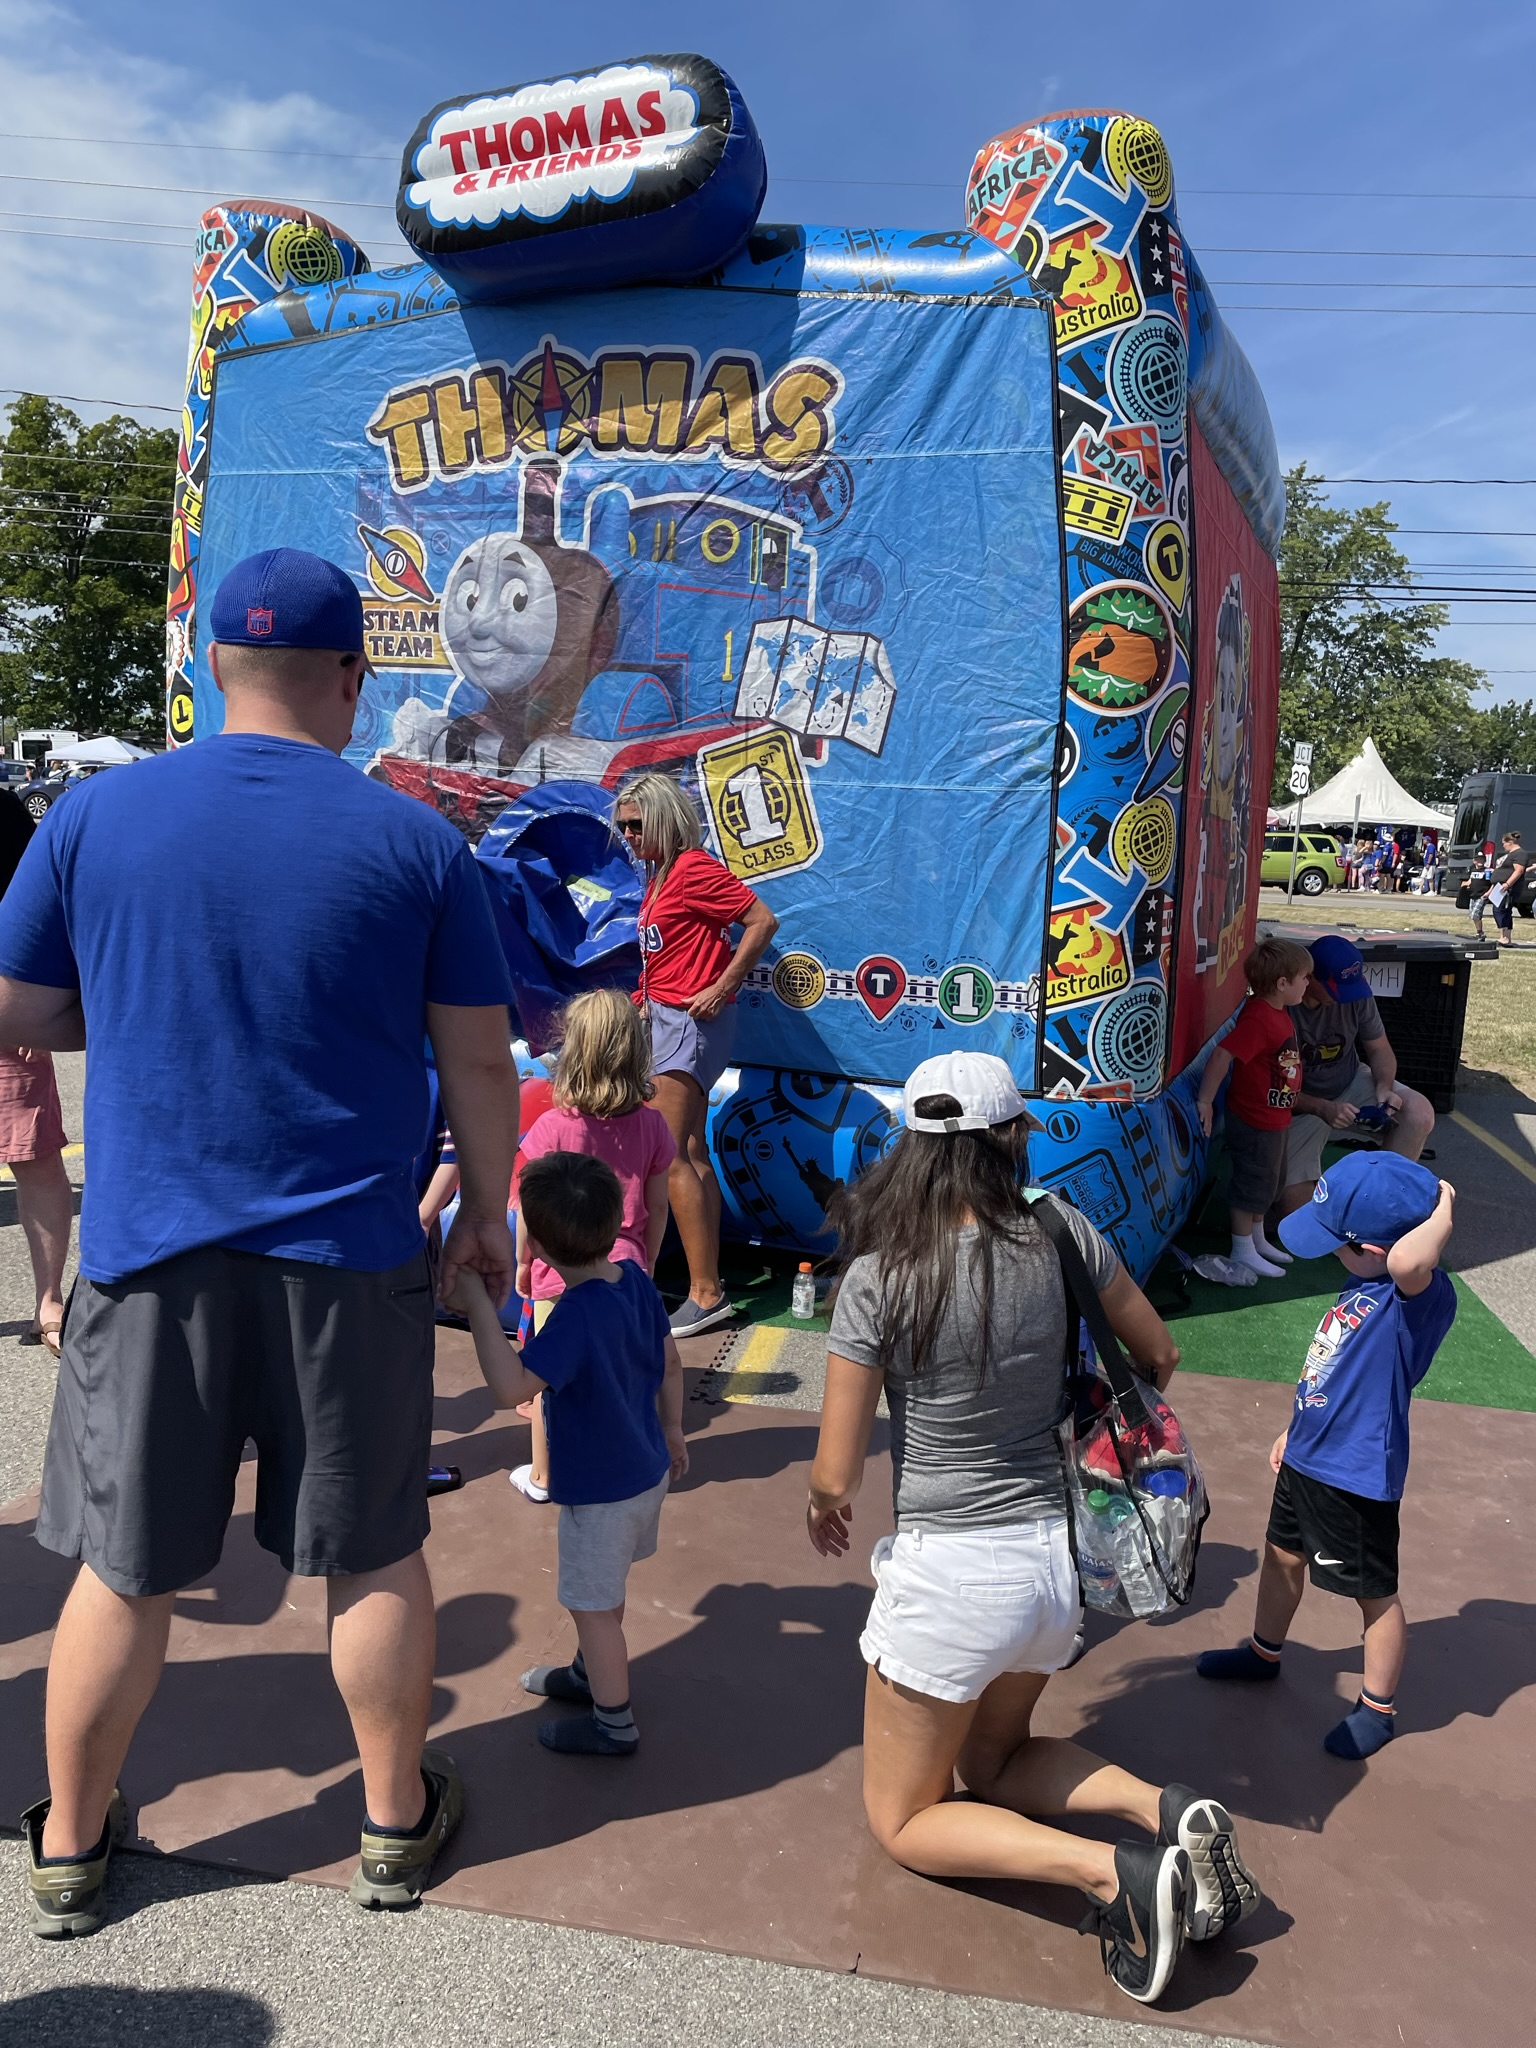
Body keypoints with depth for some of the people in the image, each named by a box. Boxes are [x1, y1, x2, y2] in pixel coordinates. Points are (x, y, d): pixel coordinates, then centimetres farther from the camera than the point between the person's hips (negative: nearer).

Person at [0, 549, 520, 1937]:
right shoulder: (414, 841, -5)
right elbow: (479, 1061, -2)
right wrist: (489, 1214, 10)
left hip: (151, 1253, 1)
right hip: (349, 1261, -1)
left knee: (125, 1566, 15)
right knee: (374, 1555, 15)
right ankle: (399, 1825, 32)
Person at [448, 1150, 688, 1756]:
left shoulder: (577, 1315, -31)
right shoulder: (635, 1279, -7)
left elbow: (511, 1387, -41)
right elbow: (669, 1363, 6)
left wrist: (478, 1307, -40)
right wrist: (671, 1429, 19)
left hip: (602, 1490, -8)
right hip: (646, 1470, 8)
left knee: (593, 1605, 12)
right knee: (604, 1591, 28)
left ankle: (613, 1723, 27)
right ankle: (590, 1671, 49)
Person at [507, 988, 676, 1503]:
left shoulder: (553, 1127, -16)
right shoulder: (651, 1124, -6)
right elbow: (658, 1208, 3)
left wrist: (522, 1261, 7)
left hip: (560, 1269, -3)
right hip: (624, 1268, 3)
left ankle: (542, 1475, 26)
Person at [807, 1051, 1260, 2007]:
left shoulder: (878, 1278, -17)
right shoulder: (1062, 1234, -8)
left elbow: (838, 1475, -13)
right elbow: (1160, 1355, 7)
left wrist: (824, 1508, 11)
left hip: (948, 1573, -5)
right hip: (1056, 1555, 5)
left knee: (905, 1821, 17)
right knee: (993, 1765, 30)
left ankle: (1111, 1872, -4)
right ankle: (1168, 1810, 6)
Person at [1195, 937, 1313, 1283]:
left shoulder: (1277, 1012, 3)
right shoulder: (1258, 1019, -29)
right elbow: (1222, 1055, -32)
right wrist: (1205, 1101, -26)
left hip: (1273, 1118, 10)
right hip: (1253, 1122, -10)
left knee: (1268, 1183, 23)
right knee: (1251, 1186, 4)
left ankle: (1259, 1242, 39)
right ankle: (1243, 1253, 19)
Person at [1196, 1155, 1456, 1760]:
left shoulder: (1422, 1296, -28)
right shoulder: (1367, 1285, 0)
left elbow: (1409, 1260, -55)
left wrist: (1442, 1211, -36)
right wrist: (1296, 1428, 21)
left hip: (1357, 1476, -9)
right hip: (1307, 1456, 9)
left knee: (1374, 1593, 13)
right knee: (1283, 1557, 26)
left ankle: (1377, 1708, 34)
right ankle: (1263, 1653, 50)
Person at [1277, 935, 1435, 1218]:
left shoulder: (1355, 992, -14)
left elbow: (1379, 1049, -1)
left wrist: (1384, 1087, -22)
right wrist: (1322, 1109, -36)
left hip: (1351, 1083, 4)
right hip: (1301, 1106, -4)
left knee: (1419, 1113, -24)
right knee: (1295, 1205, -20)